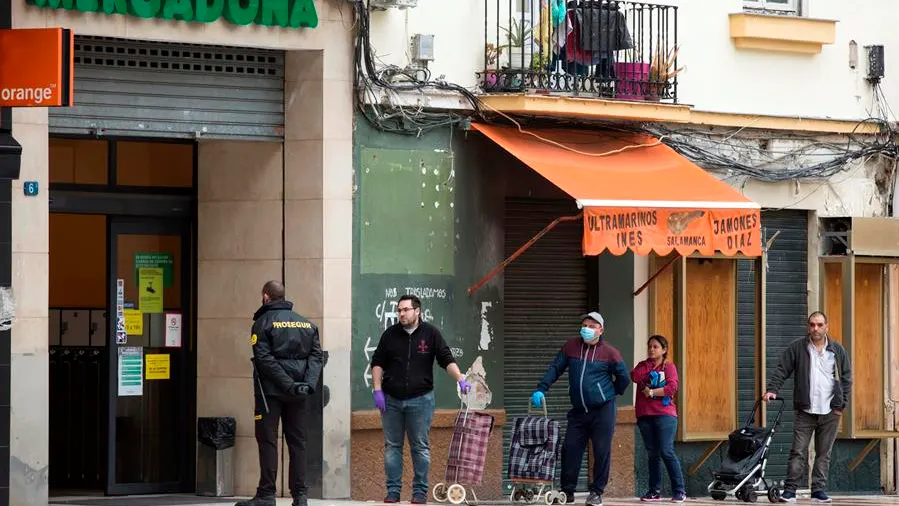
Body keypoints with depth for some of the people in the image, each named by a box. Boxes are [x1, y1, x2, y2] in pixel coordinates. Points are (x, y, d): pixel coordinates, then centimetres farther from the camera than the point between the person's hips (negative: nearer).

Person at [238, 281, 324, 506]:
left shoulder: (263, 323, -5)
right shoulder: (306, 323, 12)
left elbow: (264, 358, -14)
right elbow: (316, 355, 4)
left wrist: (288, 384, -16)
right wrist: (309, 382, -7)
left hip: (271, 389, -5)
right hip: (298, 394, 5)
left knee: (268, 440, -2)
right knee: (297, 441, 9)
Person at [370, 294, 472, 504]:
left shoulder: (430, 333, 0)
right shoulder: (390, 334, 5)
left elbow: (447, 360, 0)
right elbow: (377, 363, 9)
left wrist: (460, 380, -14)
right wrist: (377, 390, 0)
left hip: (420, 399, -2)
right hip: (391, 400, 2)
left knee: (420, 447, 2)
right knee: (392, 446, 4)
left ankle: (420, 492, 7)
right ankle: (393, 491, 8)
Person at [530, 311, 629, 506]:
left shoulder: (609, 352, -3)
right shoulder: (571, 347, 6)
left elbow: (624, 378, 6)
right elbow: (555, 369, 5)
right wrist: (541, 389, -5)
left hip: (603, 410, -3)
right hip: (578, 410, 3)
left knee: (602, 451, -2)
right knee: (570, 449, -1)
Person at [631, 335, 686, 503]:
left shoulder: (669, 366, 4)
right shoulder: (643, 365, 16)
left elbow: (672, 387, -11)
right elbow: (635, 377, -5)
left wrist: (652, 392, -12)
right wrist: (649, 363, -4)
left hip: (664, 415, -4)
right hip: (645, 415, 4)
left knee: (666, 452, -11)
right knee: (652, 454, 7)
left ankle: (679, 491, -7)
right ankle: (654, 491, 11)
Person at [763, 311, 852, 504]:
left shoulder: (837, 350, 6)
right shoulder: (797, 348, 1)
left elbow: (846, 378, 8)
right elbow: (782, 370, -1)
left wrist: (842, 405, 0)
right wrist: (772, 389, -16)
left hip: (830, 413, 2)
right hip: (805, 411, -2)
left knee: (823, 454, 6)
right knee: (798, 452, -4)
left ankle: (819, 490, 12)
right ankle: (790, 490, -3)